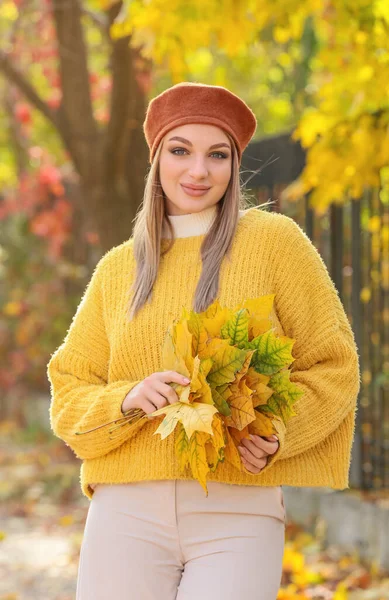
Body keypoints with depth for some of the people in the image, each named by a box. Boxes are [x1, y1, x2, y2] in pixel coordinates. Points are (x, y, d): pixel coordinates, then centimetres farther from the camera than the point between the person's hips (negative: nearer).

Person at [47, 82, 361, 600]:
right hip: (128, 512, 2)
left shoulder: (274, 240, 4)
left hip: (238, 516, -2)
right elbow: (68, 394, 12)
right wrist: (127, 399, -9)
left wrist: (279, 432, -12)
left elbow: (332, 365, 5)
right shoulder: (117, 269, 13)